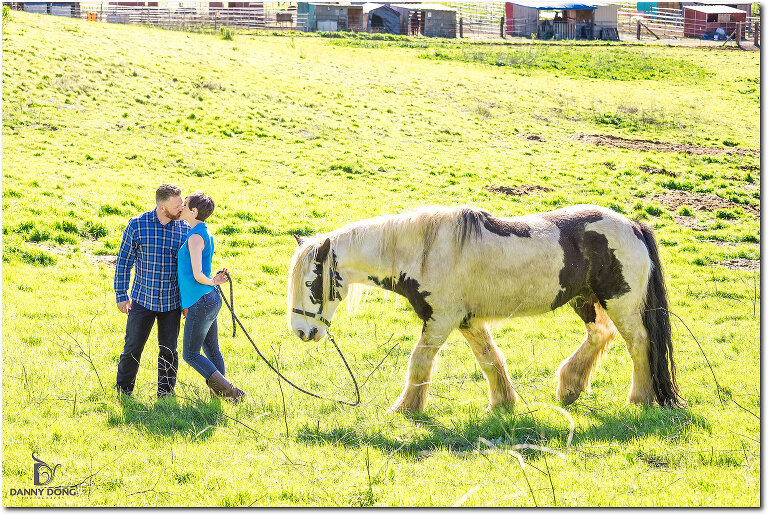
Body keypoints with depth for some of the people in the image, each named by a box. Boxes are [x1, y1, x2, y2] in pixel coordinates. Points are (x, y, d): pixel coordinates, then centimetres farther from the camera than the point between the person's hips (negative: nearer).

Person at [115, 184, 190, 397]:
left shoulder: (184, 228, 0)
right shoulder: (137, 225, -7)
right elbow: (124, 261, -1)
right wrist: (121, 295, -2)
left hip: (172, 302, 2)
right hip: (142, 299, -2)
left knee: (169, 351, 6)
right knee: (133, 347, 2)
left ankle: (165, 394, 19)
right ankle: (123, 391, 18)